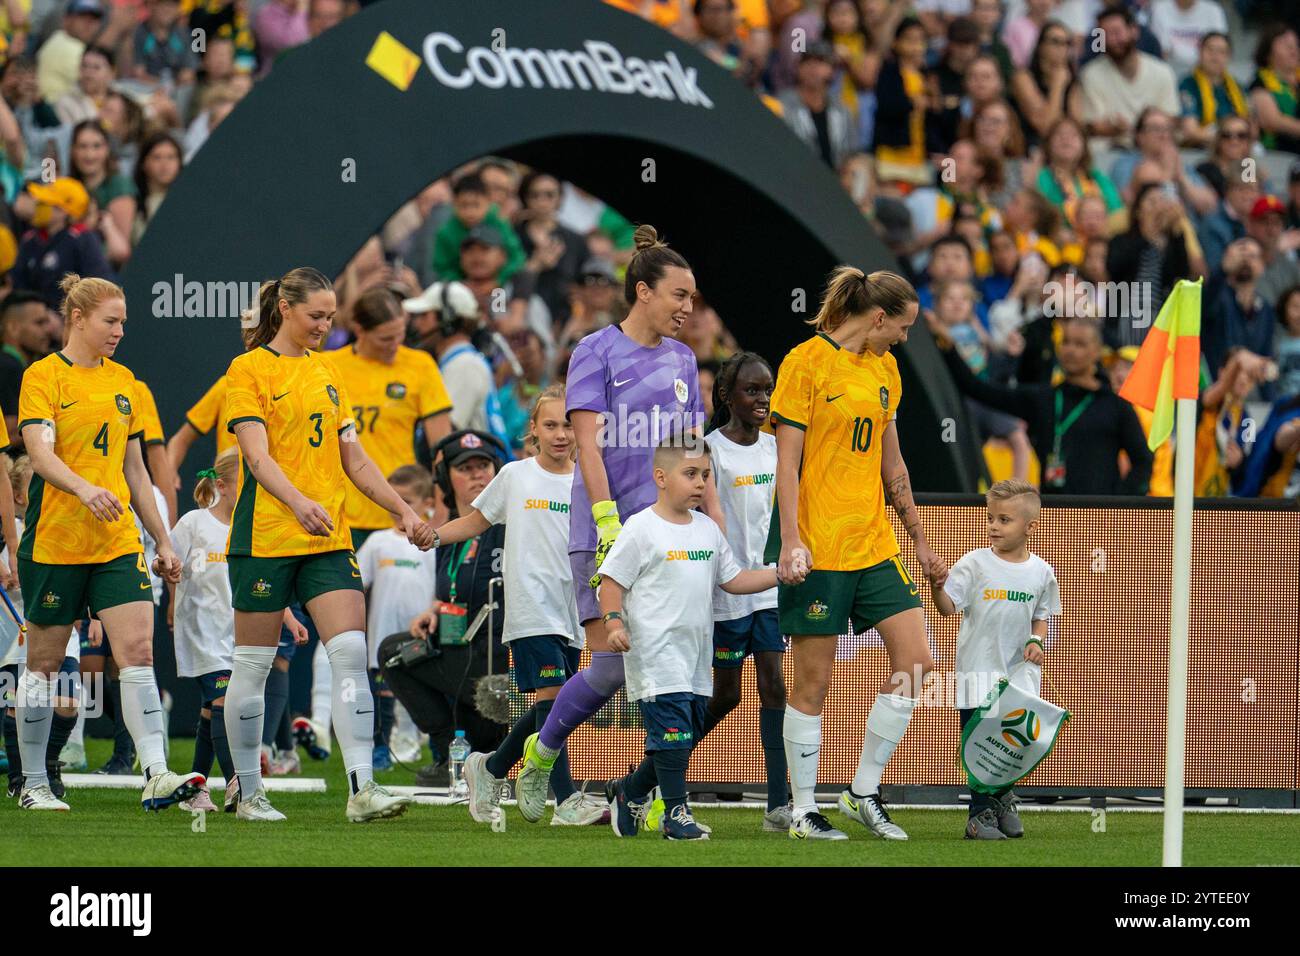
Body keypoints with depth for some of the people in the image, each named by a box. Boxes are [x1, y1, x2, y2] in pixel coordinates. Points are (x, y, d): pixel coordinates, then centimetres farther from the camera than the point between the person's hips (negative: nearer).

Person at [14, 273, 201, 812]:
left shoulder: (122, 381, 14)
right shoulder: (44, 377, -4)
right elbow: (40, 452, -18)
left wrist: (162, 540, 17)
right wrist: (85, 489, -35)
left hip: (118, 543, 5)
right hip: (54, 541, -5)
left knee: (138, 651, -10)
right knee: (43, 662, 5)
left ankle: (156, 777, -17)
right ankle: (34, 784, 15)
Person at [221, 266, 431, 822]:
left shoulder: (326, 374, 17)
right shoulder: (250, 369, -3)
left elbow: (354, 459, 20)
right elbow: (257, 455, -15)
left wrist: (403, 511, 11)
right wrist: (299, 502, -30)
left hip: (328, 537, 5)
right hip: (266, 536, -5)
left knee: (351, 653, -9)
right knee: (253, 665, 2)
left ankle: (361, 790, -15)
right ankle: (248, 793, 13)